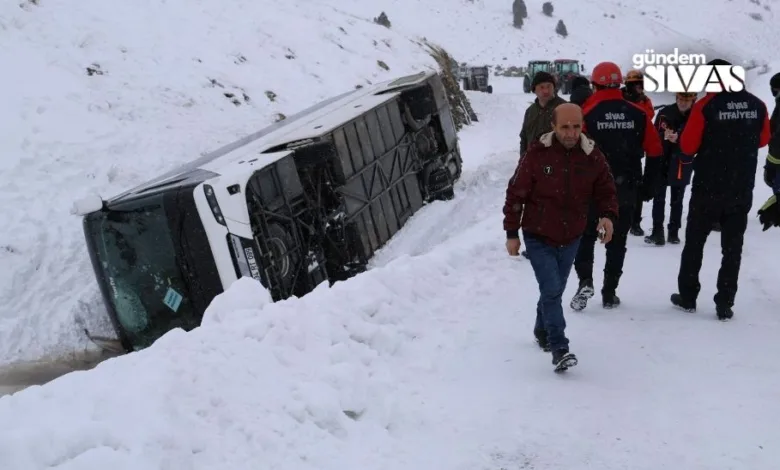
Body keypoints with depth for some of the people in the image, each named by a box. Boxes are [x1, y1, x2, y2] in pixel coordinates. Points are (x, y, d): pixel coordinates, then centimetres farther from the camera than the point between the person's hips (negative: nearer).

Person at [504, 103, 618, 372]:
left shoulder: (593, 157, -8)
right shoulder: (537, 154, -17)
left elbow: (606, 191, 2)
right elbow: (516, 193, -10)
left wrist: (608, 215, -20)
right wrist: (512, 233, -8)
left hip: (571, 239, 4)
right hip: (538, 238, -4)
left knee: (555, 290, 18)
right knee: (552, 290, -13)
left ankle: (542, 331, 42)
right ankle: (559, 349, -9)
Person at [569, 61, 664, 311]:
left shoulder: (588, 113, -9)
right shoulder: (637, 113, -1)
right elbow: (655, 152, 1)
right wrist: (648, 184, 10)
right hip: (627, 189, 2)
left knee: (586, 236, 14)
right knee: (617, 241, 12)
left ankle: (585, 281, -4)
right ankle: (609, 293, 15)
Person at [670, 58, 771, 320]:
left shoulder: (706, 105, -13)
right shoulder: (757, 105, 0)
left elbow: (688, 147, -11)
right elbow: (763, 140, 14)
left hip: (708, 189, -3)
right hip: (742, 191, 3)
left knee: (694, 243, 13)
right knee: (732, 248, 9)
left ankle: (687, 297, 20)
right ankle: (725, 304, 9)